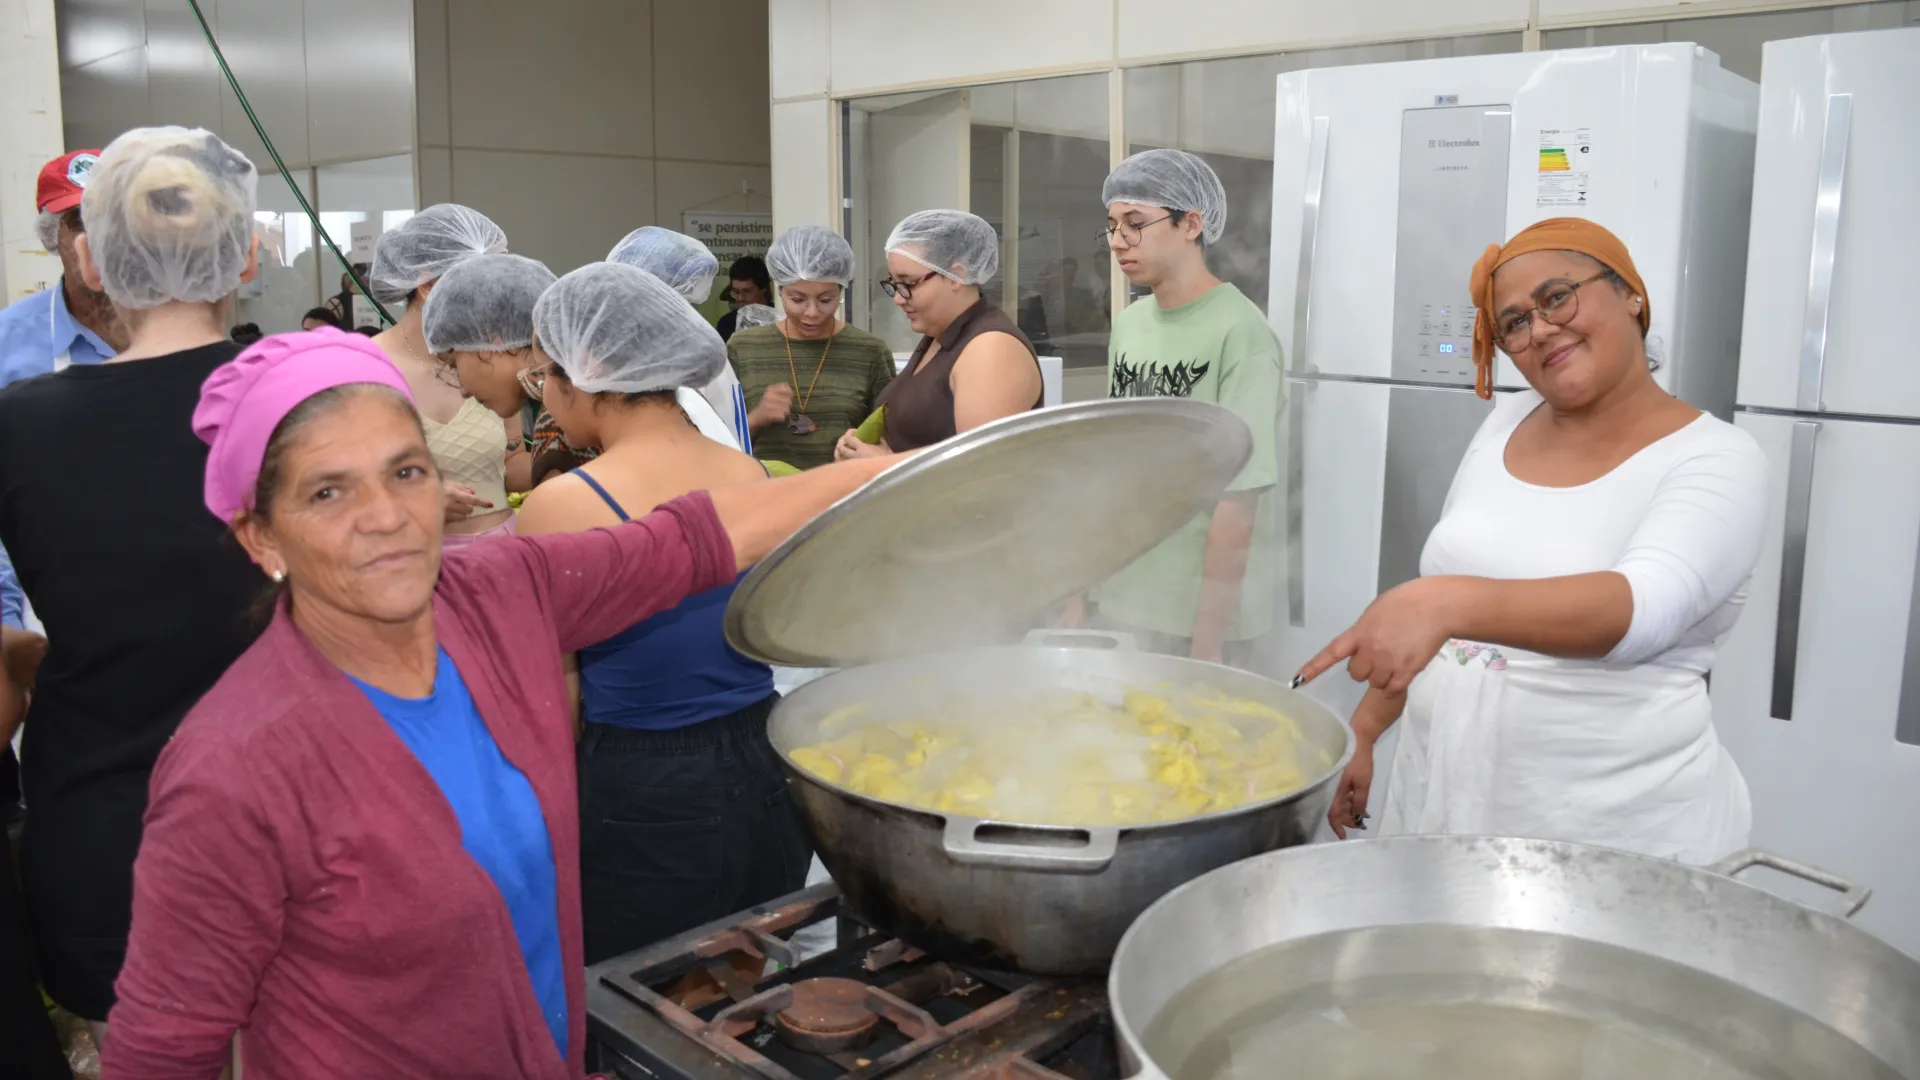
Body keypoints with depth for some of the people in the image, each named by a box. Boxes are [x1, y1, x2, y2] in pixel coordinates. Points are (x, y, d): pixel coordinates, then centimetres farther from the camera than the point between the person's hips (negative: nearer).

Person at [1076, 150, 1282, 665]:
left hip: (1199, 613, -6)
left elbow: (1238, 495, -16)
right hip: (1116, 600, 6)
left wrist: (1208, 638, -16)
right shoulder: (1128, 324, 6)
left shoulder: (1239, 333, -15)